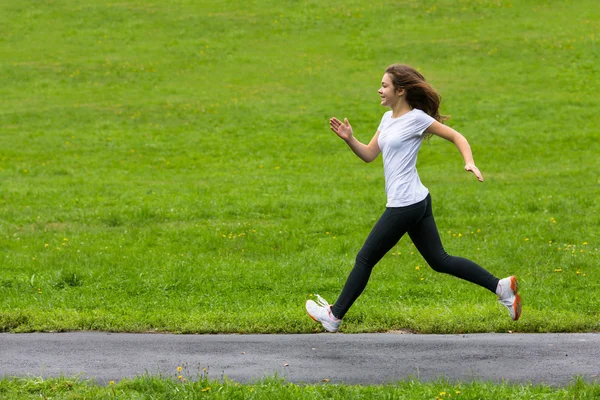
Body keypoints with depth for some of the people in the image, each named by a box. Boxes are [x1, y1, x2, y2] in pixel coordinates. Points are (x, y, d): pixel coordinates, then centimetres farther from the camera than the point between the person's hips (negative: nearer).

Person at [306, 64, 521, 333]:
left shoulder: (417, 118, -11)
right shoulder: (388, 119, 14)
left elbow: (456, 137, -7)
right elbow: (369, 155, 17)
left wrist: (470, 163, -21)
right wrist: (349, 139, 0)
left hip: (405, 205, -9)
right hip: (418, 201, 9)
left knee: (365, 259, 2)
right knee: (439, 261, 11)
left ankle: (334, 316, 14)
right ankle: (501, 287, 9)